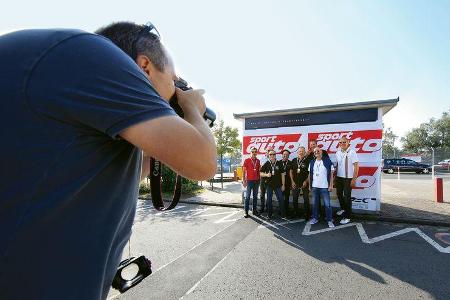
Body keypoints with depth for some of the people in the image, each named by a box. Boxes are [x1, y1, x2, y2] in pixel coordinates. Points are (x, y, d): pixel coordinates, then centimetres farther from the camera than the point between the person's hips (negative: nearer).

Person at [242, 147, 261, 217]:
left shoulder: (258, 161, 9)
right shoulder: (247, 160, -4)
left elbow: (258, 170, 15)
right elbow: (244, 171, -4)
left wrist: (259, 179, 6)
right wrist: (244, 180, -9)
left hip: (256, 181, 5)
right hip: (249, 181, -4)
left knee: (255, 196, 10)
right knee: (247, 196, -2)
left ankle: (254, 210, 19)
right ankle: (246, 211, 2)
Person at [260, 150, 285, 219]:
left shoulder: (279, 164, 2)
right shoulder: (266, 164, 1)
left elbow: (282, 174, 4)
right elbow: (261, 173, 3)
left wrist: (283, 184, 1)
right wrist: (266, 175, -17)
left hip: (278, 185, 0)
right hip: (269, 184, 0)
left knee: (280, 199, 0)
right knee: (269, 200, 7)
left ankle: (282, 213, 15)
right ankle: (269, 214, 20)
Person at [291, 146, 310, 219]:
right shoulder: (294, 160, 5)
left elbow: (310, 173, -6)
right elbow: (291, 171, 9)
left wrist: (306, 181, -12)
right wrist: (292, 181, 3)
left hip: (304, 183, -4)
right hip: (295, 183, 4)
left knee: (306, 199, 3)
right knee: (294, 199, 10)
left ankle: (306, 214, 15)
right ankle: (295, 213, 25)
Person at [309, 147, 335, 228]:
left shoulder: (327, 161, -4)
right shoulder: (312, 162, 7)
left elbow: (331, 174, -3)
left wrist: (331, 185, -7)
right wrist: (309, 185, 8)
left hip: (324, 187, -4)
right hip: (314, 186, 4)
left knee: (327, 204, 0)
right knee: (315, 203, 12)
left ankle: (329, 220, 12)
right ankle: (315, 218, 25)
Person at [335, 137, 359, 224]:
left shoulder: (352, 152, -12)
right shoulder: (338, 153, 6)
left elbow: (356, 166, -12)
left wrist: (354, 179, -15)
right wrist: (335, 175, 9)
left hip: (348, 178, -6)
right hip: (339, 177, 6)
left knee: (347, 196, 0)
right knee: (339, 194, 17)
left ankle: (347, 216, 11)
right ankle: (343, 208, 40)